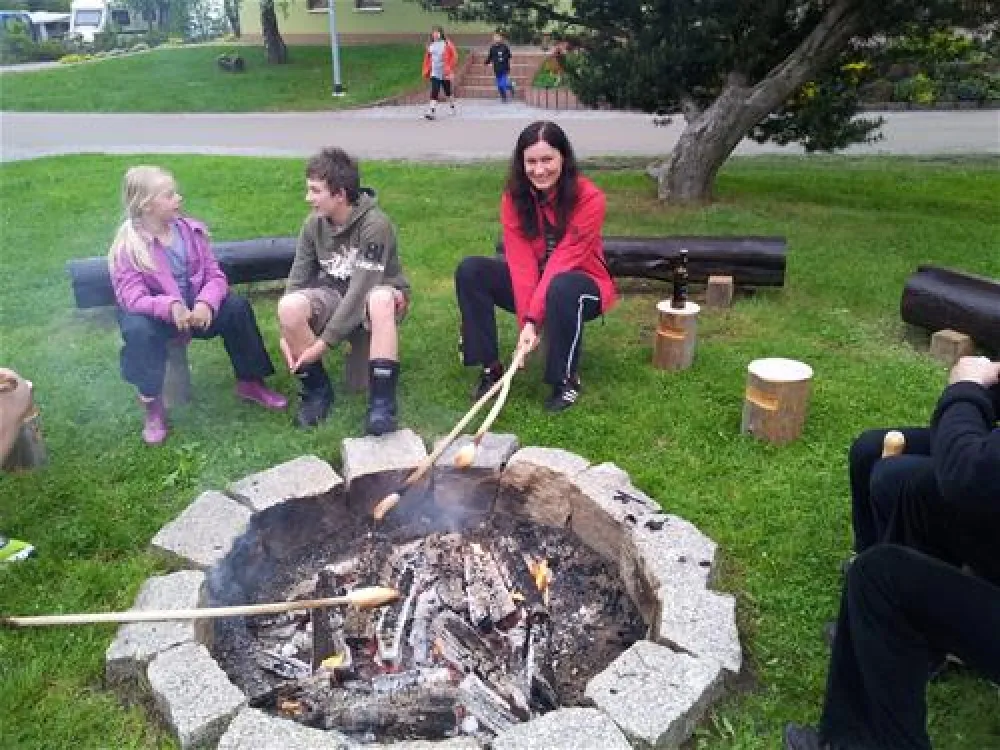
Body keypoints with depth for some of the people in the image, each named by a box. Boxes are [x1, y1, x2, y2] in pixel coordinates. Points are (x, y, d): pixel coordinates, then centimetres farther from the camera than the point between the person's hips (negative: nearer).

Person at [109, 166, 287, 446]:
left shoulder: (191, 230, -6)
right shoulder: (127, 247, -17)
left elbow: (215, 276, -7)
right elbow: (133, 299, -25)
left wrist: (205, 303, -29)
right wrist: (170, 306, -44)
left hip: (195, 306, 4)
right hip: (155, 313, -3)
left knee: (237, 306, -19)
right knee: (138, 329, -35)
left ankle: (249, 382, 0)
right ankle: (153, 407, -17)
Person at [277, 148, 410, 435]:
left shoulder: (375, 225, -25)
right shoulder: (313, 224, -7)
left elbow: (362, 289, -30)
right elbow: (298, 279, -4)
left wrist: (324, 341, -31)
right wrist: (287, 332, -18)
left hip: (376, 294, -4)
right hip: (335, 294, 5)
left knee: (380, 300, -41)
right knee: (289, 306, -27)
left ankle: (382, 400, -36)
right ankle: (318, 389, -7)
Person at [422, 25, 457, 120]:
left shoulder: (447, 44, -7)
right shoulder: (430, 45, 7)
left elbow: (454, 56, -7)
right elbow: (427, 59, 14)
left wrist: (450, 68, -12)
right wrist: (426, 71, 8)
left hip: (445, 74, -2)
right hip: (434, 74, 2)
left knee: (447, 92, 13)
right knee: (434, 93, -9)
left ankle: (452, 108, 35)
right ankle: (432, 112, -14)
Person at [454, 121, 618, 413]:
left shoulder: (589, 198, -22)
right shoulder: (514, 196, -10)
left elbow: (563, 261, -29)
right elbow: (520, 262, -20)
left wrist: (532, 319, -35)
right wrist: (525, 322, -31)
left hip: (581, 282, -4)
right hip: (535, 282, 4)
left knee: (562, 288, -40)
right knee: (470, 270, -17)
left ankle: (567, 379, -19)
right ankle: (490, 366, -13)